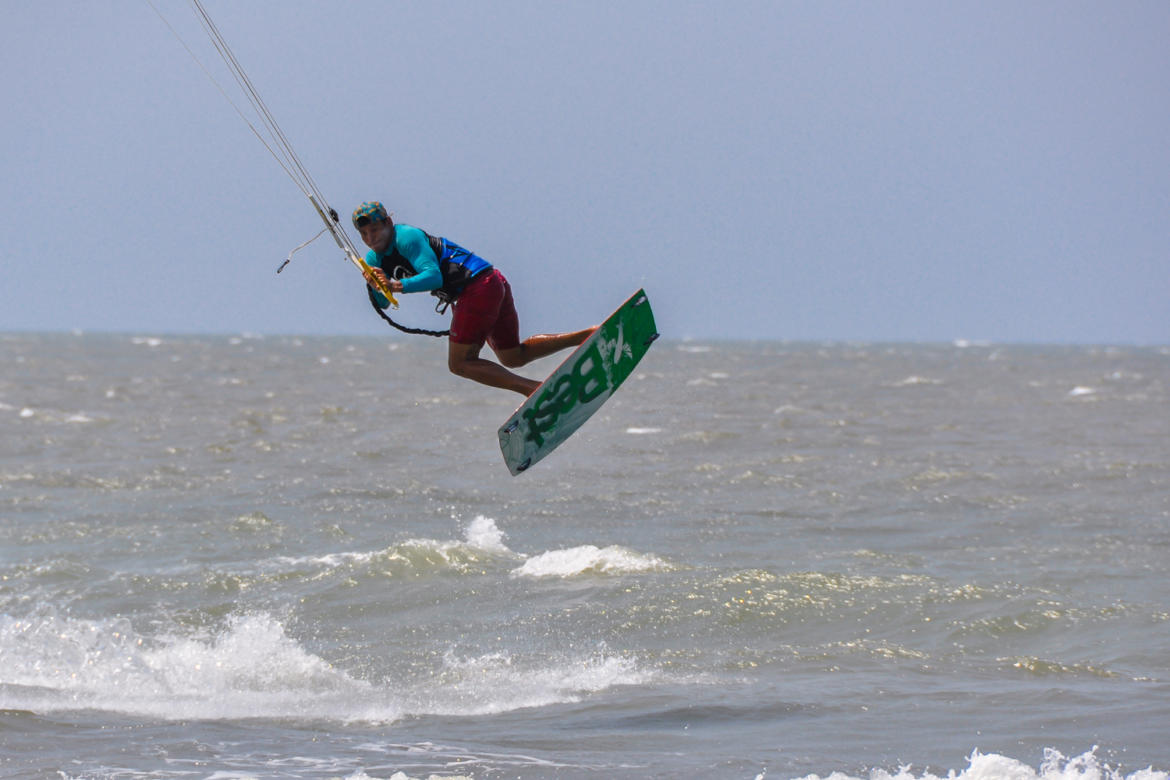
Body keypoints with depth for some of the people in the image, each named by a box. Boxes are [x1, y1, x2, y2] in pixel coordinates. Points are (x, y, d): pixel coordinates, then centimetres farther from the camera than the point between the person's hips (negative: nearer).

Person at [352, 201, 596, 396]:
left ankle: (535, 391, -15)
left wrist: (396, 285, -34)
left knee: (460, 364, -8)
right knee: (514, 357, 20)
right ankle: (592, 336, 17)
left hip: (478, 288, -10)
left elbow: (434, 277, -23)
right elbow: (382, 303, 12)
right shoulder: (374, 259, 15)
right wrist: (376, 286, -9)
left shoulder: (407, 238, -13)